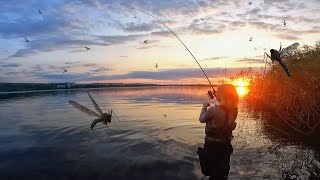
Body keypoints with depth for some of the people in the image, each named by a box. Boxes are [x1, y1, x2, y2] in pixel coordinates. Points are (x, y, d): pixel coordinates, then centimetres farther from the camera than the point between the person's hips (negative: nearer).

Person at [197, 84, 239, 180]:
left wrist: (204, 107, 6)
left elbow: (202, 119, -9)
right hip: (226, 145, 5)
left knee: (212, 172, 16)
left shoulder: (213, 110, -27)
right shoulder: (234, 110, -10)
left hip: (212, 145, -5)